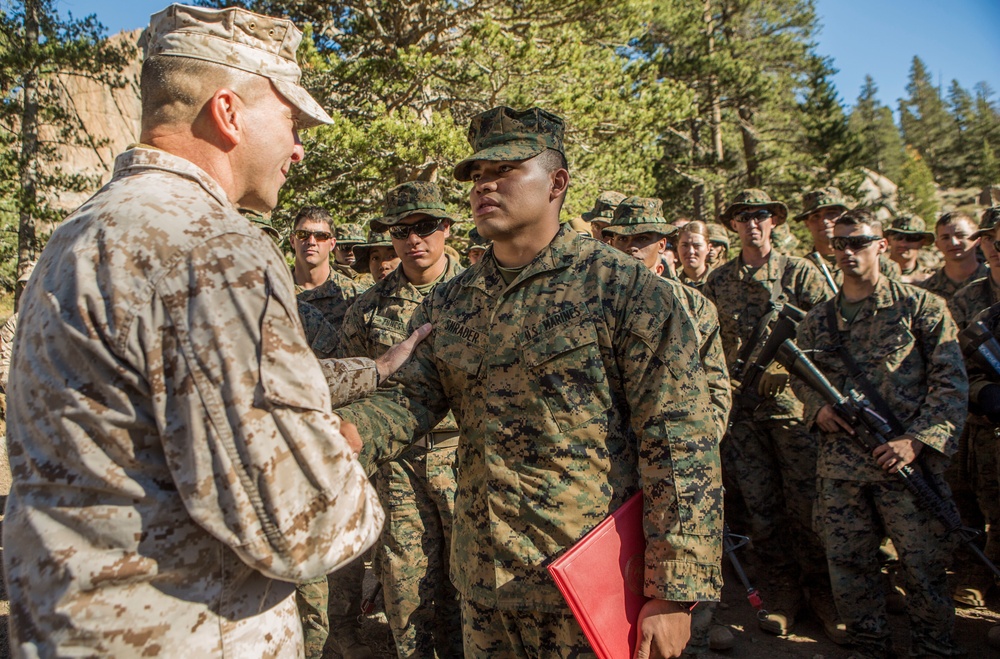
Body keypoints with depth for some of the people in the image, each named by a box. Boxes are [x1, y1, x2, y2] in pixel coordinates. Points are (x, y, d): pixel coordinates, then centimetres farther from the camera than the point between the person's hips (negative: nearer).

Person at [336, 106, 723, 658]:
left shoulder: (624, 287, -11)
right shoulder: (446, 304, 7)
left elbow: (681, 441, -14)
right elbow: (409, 399, -1)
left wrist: (673, 592, -17)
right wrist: (341, 430, -23)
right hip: (482, 578, 5)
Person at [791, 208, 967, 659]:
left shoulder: (920, 307, 1)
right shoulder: (818, 320, 11)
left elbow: (951, 383, -3)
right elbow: (800, 376, 22)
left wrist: (917, 441, -15)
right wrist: (817, 406, -1)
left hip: (906, 463, -3)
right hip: (840, 466, 4)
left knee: (924, 568, 4)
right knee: (848, 567, 11)